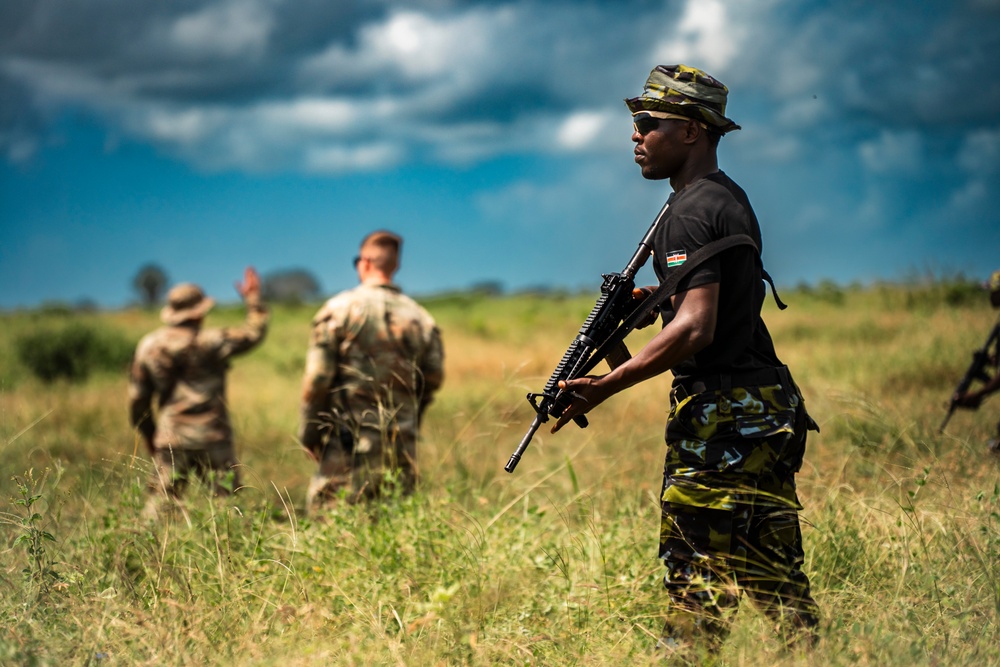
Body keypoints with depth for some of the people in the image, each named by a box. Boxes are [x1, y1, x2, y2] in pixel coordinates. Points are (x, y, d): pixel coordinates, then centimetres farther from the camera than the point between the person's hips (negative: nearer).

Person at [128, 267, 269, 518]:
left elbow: (137, 398, 10)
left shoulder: (148, 346, 4)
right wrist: (253, 299, 15)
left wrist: (148, 436, 22)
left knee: (161, 499, 7)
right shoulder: (210, 342, -7)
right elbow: (254, 332, 1)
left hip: (170, 439, 3)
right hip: (211, 439, -3)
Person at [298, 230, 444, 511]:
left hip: (349, 443, -4)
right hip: (401, 444, 4)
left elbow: (318, 378, -6)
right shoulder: (421, 318, 8)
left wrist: (308, 435, 3)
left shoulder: (339, 309, -4)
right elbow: (432, 379, 13)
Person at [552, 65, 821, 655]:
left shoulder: (691, 212, -14)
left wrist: (605, 386, -23)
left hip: (721, 415, -10)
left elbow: (695, 329, -24)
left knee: (698, 565, -7)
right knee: (769, 564, 12)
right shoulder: (732, 198, 16)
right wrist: (653, 298, 15)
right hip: (768, 409, 10)